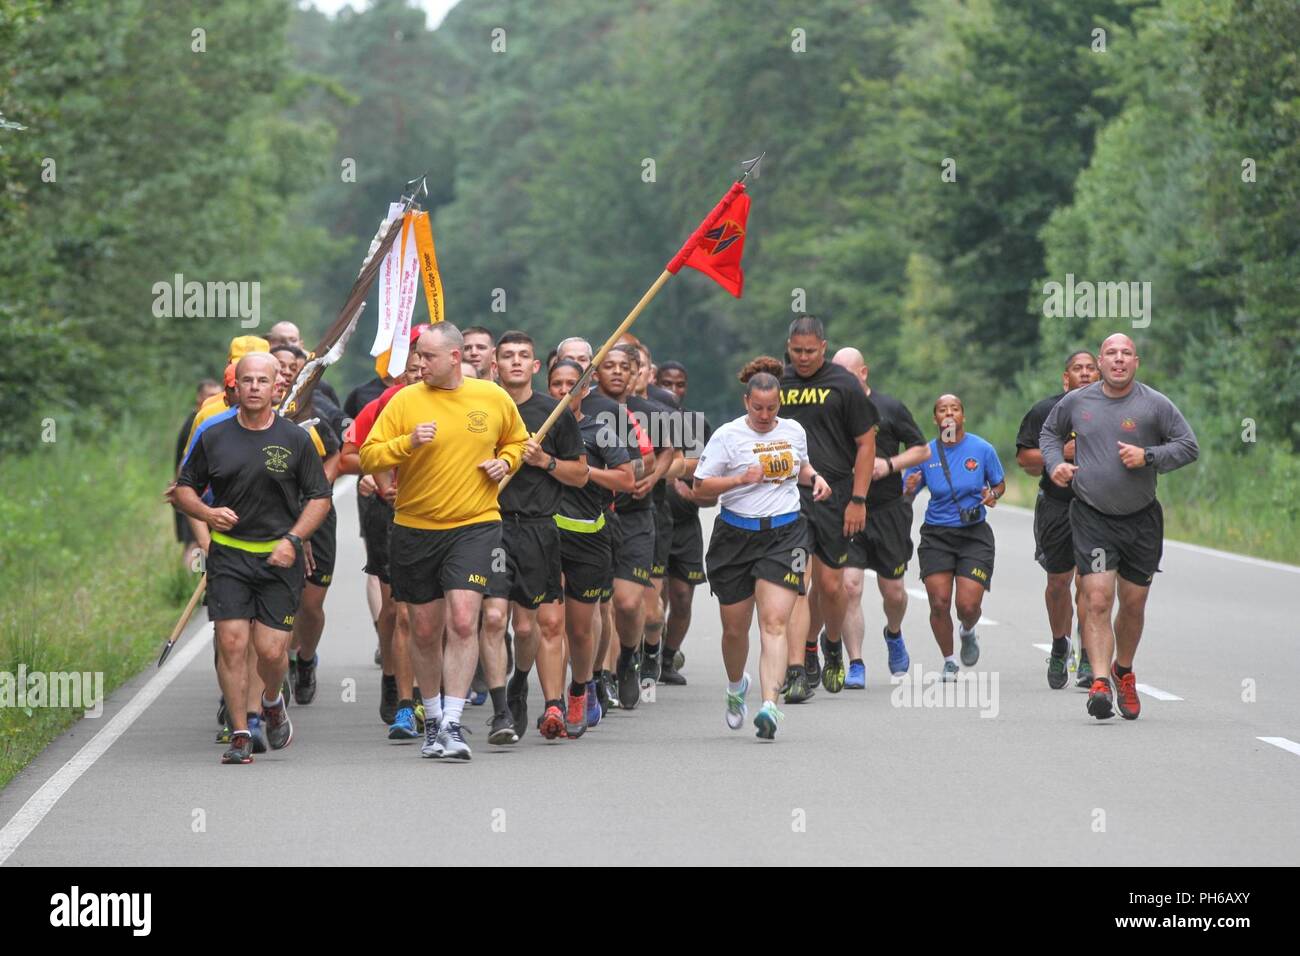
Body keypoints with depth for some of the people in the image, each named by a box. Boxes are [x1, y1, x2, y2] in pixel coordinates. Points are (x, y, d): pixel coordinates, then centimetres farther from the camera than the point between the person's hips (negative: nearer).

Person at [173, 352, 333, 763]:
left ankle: (274, 701, 28)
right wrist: (206, 513, -7)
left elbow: (320, 497, 6)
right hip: (228, 555, 1)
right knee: (231, 642, -10)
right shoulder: (213, 437, 4)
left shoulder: (296, 439, 2)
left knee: (271, 649, -5)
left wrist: (292, 539, -8)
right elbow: (184, 487, 14)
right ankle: (240, 734, -2)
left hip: (280, 558, -1)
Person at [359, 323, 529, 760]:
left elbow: (517, 441, 22)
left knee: (463, 620, -16)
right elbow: (368, 457, -5)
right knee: (424, 630, 9)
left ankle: (452, 723, -14)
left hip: (475, 525, -1)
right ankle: (432, 719, 27)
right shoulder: (405, 401, -2)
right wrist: (408, 443, -20)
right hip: (415, 529, 1)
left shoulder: (494, 398, 3)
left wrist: (505, 462, 1)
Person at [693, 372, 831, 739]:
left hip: (785, 533, 1)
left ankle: (769, 705, -24)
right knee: (735, 628, 9)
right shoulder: (727, 436, -4)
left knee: (774, 622, -15)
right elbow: (701, 486, -4)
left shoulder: (794, 431, 9)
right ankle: (736, 686, 41)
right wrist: (741, 478, -18)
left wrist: (815, 477, 7)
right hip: (736, 536, -1)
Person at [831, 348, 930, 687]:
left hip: (888, 510, 0)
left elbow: (922, 450, 6)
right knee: (849, 585, -12)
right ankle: (855, 665, -6)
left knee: (892, 590, 8)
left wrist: (890, 465, -10)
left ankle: (894, 634, 41)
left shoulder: (890, 408, 0)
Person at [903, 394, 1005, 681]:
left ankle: (968, 632, 28)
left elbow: (1000, 484, 11)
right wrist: (909, 489, -20)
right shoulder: (925, 454, -1)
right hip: (936, 536, 1)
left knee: (968, 605, -10)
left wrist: (993, 494, -11)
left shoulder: (982, 449, -2)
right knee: (939, 603, -8)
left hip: (974, 534, -1)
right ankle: (949, 661, 16)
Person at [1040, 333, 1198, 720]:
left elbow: (1189, 447, 0)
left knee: (1133, 605, 10)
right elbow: (1049, 432, 20)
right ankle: (1100, 682, -21)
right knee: (1097, 601, -15)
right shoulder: (1076, 402, 2)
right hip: (1092, 517, -1)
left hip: (1142, 520, 1)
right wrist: (1055, 463, 1)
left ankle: (1124, 673, 34)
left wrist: (1148, 456, -14)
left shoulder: (1155, 405, -3)